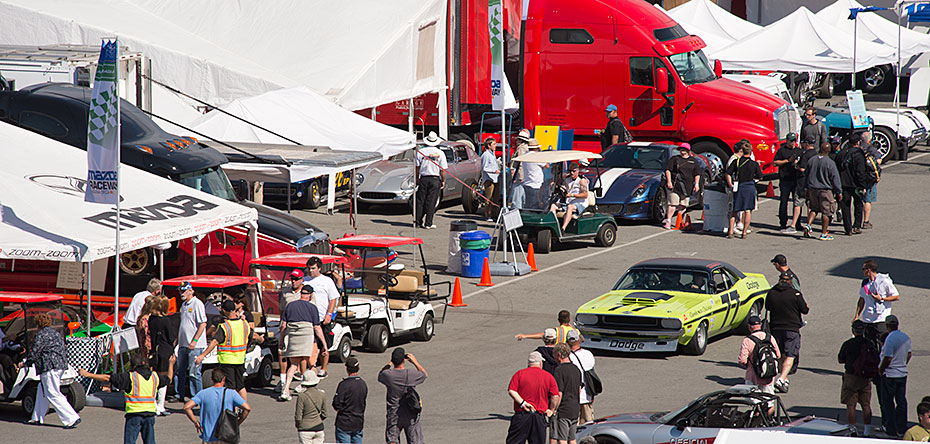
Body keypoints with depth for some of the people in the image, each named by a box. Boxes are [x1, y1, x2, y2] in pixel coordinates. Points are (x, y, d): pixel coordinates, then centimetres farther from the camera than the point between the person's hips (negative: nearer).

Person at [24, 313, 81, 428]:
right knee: (42, 390, 20)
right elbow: (65, 350, 21)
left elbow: (34, 353, -10)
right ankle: (37, 418, 25)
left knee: (53, 394, -8)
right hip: (61, 365, 10)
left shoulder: (41, 335, -9)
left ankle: (72, 418, -16)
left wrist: (24, 364, 6)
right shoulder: (55, 333, 18)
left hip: (49, 368, -10)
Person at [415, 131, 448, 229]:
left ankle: (418, 221, 12)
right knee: (431, 202, 0)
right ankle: (428, 223, 0)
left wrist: (417, 178, 13)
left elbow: (417, 167, 3)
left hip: (423, 179, 1)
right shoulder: (440, 153, -3)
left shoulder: (420, 151, 1)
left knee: (420, 201, 9)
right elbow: (443, 170, -3)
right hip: (435, 180, -1)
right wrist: (443, 181, 7)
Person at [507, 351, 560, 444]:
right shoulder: (549, 377, 5)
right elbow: (555, 396, -2)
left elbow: (511, 391, -8)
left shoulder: (519, 374, 3)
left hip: (521, 415, -1)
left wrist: (522, 403, -9)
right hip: (540, 417, 1)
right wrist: (551, 410, 10)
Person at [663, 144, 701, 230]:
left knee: (683, 206, 6)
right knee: (673, 204, -12)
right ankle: (668, 222, -10)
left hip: (687, 187, 3)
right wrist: (669, 181, -9)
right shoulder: (675, 159, 7)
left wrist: (696, 184, 3)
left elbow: (697, 174, 15)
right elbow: (668, 170, 2)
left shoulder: (693, 161, 14)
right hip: (675, 186, -3)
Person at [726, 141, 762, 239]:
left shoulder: (736, 162, -3)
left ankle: (730, 231, 7)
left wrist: (730, 184, 4)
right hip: (750, 187, -1)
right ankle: (744, 232, 3)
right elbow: (760, 177, 3)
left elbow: (728, 174, -7)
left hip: (738, 188, 1)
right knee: (748, 211, 6)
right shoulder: (754, 164, -4)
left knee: (734, 211, 12)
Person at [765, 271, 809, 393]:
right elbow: (805, 310, -5)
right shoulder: (795, 294, -12)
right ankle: (781, 380, -19)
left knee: (780, 355, 19)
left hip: (775, 328, 4)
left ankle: (784, 379, 30)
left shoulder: (771, 293, -1)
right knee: (789, 356, -3)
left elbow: (767, 307, 14)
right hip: (792, 328, -4)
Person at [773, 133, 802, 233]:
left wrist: (798, 163, 0)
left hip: (797, 180, 4)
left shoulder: (799, 151, 16)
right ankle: (783, 224, 1)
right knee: (784, 202, -3)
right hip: (785, 180, -4)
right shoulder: (782, 150, 4)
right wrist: (787, 161, -10)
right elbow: (775, 163, -2)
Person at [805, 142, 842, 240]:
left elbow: (807, 175, 13)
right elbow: (835, 178, -10)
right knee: (826, 211, 4)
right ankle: (824, 234, 6)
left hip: (812, 189, 5)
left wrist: (807, 188, 24)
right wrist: (839, 192, 0)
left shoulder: (811, 160, 2)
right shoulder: (830, 163, -15)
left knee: (814, 208, 20)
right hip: (825, 190, -5)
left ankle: (808, 225, 0)